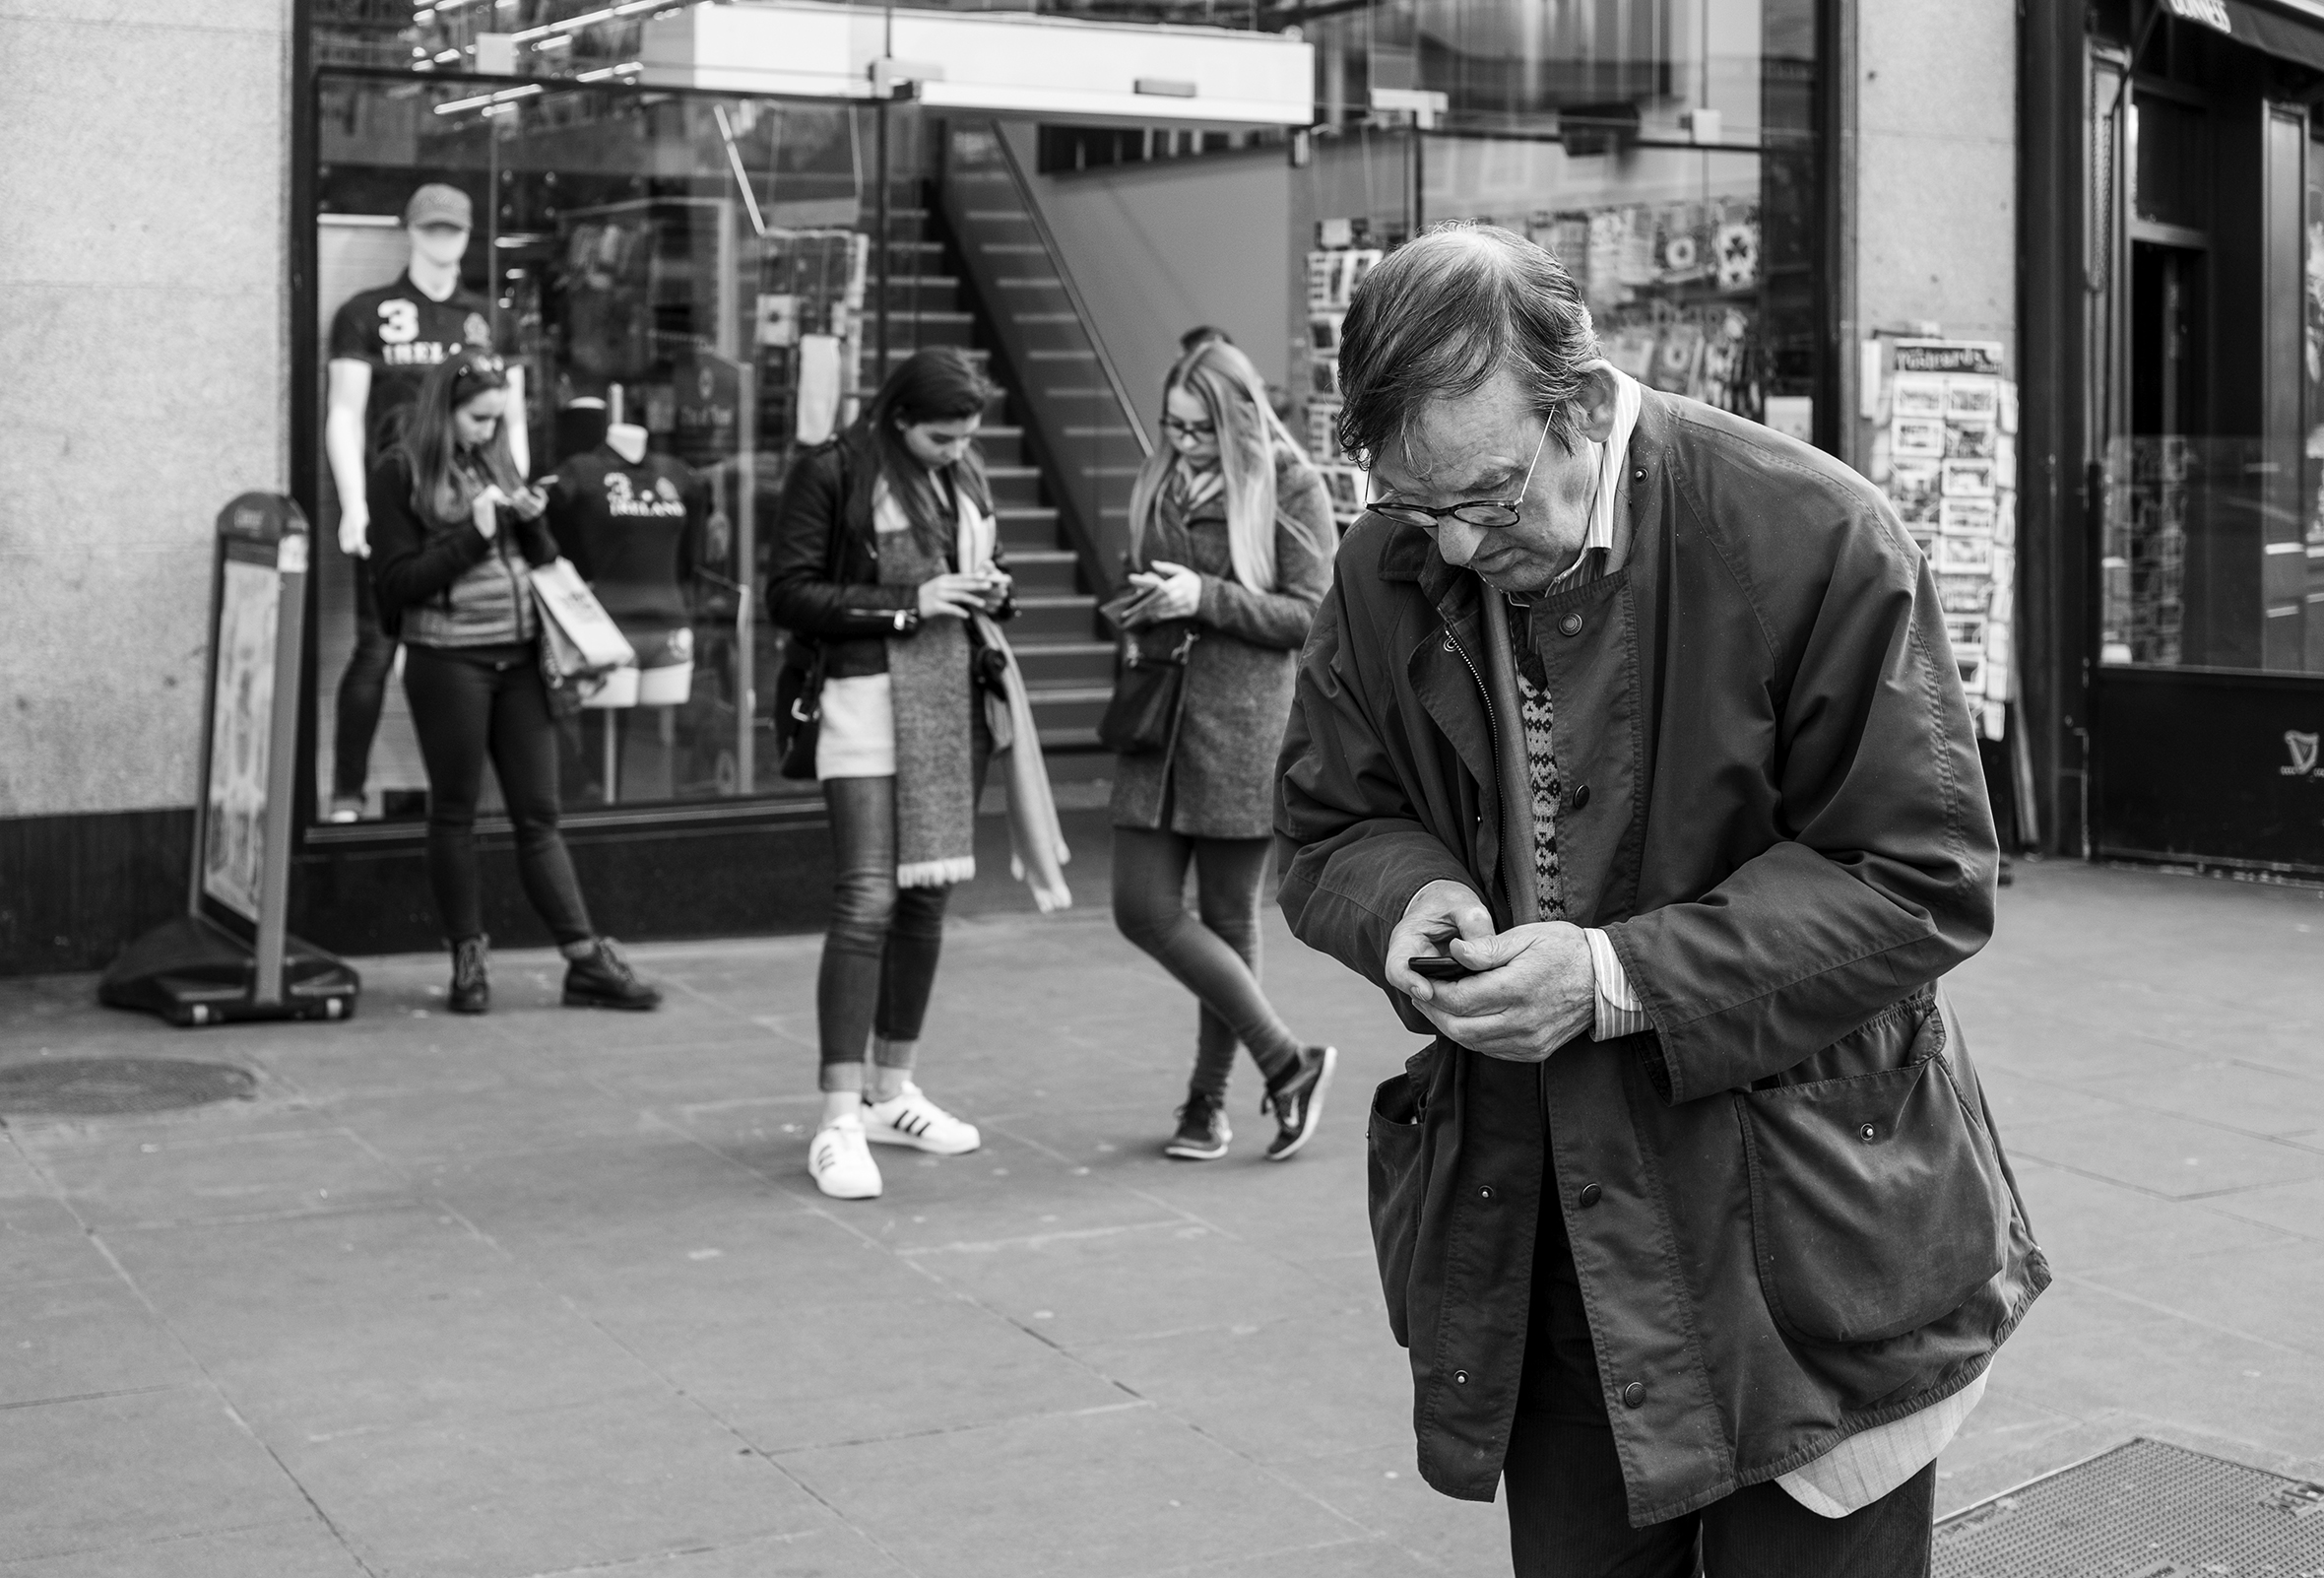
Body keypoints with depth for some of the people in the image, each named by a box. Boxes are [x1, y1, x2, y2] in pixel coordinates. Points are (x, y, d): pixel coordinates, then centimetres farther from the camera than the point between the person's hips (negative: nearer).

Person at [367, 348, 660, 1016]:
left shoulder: (498, 464, 13)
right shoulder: (402, 474, -2)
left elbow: (544, 566, 17)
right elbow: (396, 583, -9)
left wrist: (531, 522, -3)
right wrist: (473, 533, -14)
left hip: (519, 657, 5)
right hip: (447, 659, -4)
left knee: (539, 812, 5)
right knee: (455, 811, 4)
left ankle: (585, 961, 3)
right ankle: (468, 959, 13)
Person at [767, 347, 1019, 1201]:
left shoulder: (964, 478, 14)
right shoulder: (832, 474, -6)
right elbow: (788, 594, -10)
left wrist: (993, 590, 2)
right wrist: (908, 602, -15)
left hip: (951, 705, 7)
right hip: (870, 700, -7)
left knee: (926, 898, 10)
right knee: (867, 900, -12)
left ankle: (891, 1092, 23)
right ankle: (839, 1121, -10)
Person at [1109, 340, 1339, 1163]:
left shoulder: (1290, 486, -5)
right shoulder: (1159, 482, 11)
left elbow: (1311, 615, -8)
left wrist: (1204, 598, -16)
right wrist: (1138, 610, 4)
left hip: (1243, 722, -5)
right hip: (1157, 717, 6)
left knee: (1227, 915, 3)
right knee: (1142, 908, -1)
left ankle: (1209, 1098, 18)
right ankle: (1288, 1063, 11)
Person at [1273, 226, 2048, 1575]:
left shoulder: (1814, 540, -16)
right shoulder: (1389, 572, 0)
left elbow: (1923, 881, -14)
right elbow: (1328, 828, 11)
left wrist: (1622, 978, -22)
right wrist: (1411, 897, -14)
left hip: (1799, 1246, -4)